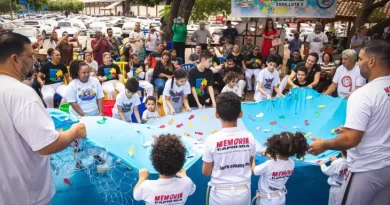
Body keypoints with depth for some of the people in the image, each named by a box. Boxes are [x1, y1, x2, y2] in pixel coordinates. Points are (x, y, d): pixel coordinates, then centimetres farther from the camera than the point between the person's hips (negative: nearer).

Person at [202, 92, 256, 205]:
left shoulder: (212, 140, -19)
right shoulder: (249, 137, -11)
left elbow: (206, 172, -8)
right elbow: (250, 165, 4)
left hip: (221, 195, -2)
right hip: (244, 192, 2)